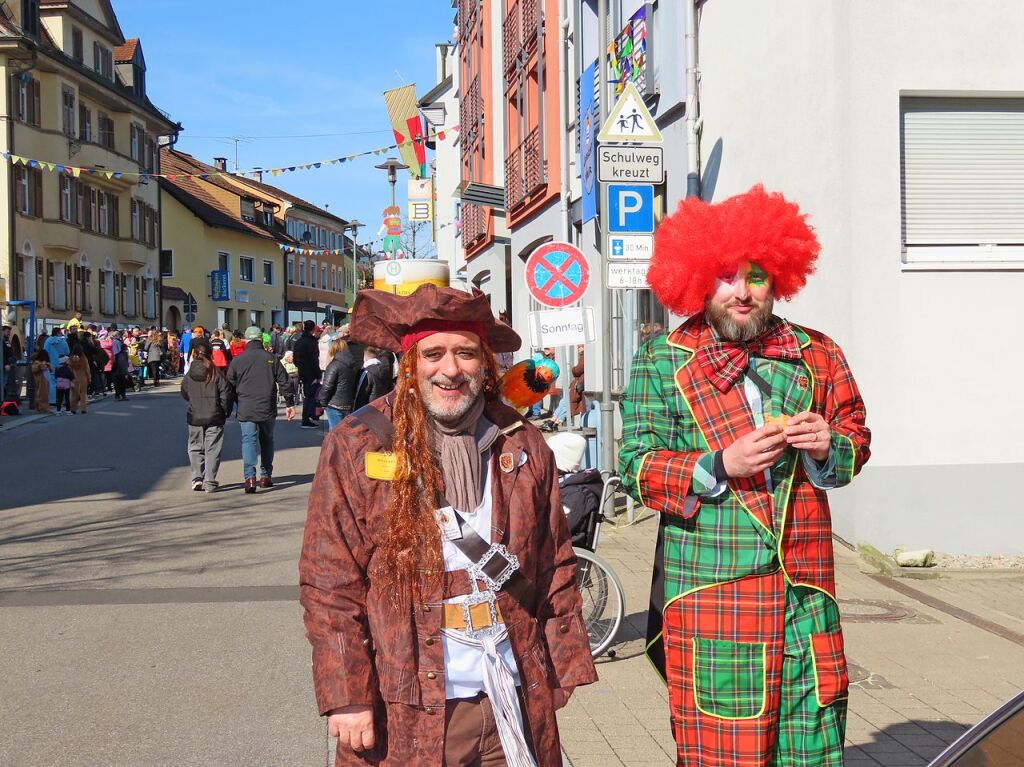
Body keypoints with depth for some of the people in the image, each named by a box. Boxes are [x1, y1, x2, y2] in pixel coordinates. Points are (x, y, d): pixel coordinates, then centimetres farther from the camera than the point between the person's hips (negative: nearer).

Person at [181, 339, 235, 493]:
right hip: (214, 417, -2)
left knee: (195, 447, 15)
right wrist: (225, 411, 4)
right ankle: (210, 482, 2)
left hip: (194, 418, 2)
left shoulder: (189, 375, -3)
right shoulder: (217, 373, -10)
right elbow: (226, 394, -10)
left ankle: (197, 478, 6)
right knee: (212, 449, 4)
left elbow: (184, 394, 7)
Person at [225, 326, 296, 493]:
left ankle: (250, 476, -21)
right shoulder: (271, 358, 2)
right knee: (267, 440, 16)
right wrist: (290, 404, 7)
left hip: (246, 409, -1)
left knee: (249, 440, -4)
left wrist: (237, 403, 18)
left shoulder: (237, 360, 0)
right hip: (267, 408, 2)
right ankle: (266, 476, 19)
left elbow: (230, 385, 5)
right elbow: (284, 382, 2)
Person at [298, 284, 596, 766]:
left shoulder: (523, 448, 5)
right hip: (405, 713, -3)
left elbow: (555, 569, 10)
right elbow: (329, 585, -6)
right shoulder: (356, 447, -4)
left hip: (514, 704, 3)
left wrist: (566, 668, 8)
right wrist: (347, 695, -9)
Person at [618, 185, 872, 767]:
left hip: (806, 586, 3)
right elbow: (636, 466, -2)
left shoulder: (817, 355, 12)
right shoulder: (662, 361, 2)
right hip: (709, 589, -3)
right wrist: (720, 466, -16)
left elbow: (856, 440, 19)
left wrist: (830, 446, -5)